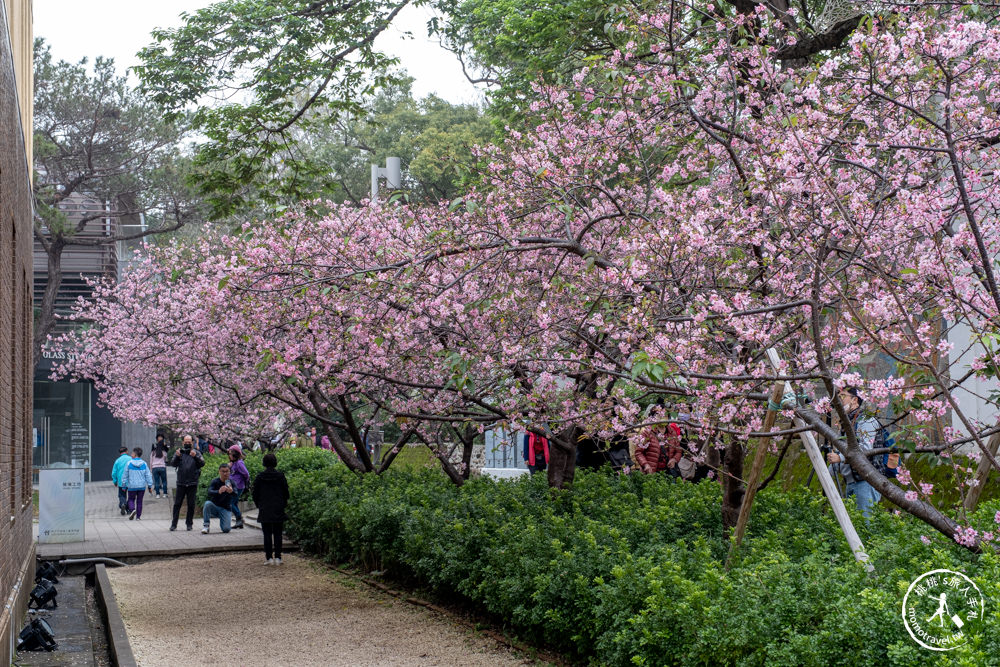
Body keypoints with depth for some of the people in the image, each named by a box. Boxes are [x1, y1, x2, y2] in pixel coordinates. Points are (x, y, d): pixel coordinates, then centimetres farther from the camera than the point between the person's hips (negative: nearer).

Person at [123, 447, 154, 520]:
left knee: (131, 499, 13)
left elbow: (125, 475, -2)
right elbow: (148, 475, 0)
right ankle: (138, 516, 11)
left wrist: (124, 485, 8)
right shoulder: (144, 464, -1)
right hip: (142, 486, 2)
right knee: (139, 501, 11)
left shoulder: (129, 463, -7)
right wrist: (150, 486, 6)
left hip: (132, 486, -2)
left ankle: (132, 509, -14)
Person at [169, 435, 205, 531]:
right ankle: (174, 524, 1)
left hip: (192, 483, 0)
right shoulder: (179, 452, 7)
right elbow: (173, 464, -5)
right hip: (181, 483, 0)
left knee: (191, 504, 5)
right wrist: (177, 456, -24)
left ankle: (189, 523, 14)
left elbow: (202, 463, -9)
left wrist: (195, 456, -27)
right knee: (177, 504, -1)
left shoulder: (196, 453, 5)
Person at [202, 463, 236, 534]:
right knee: (207, 503, -35)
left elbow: (235, 495, -22)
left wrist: (232, 491, -47)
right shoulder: (214, 482, -7)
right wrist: (218, 492, -49)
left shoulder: (231, 483, -4)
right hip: (214, 506, 0)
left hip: (226, 509, 0)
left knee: (226, 529, -21)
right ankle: (206, 525, -18)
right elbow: (210, 493, -26)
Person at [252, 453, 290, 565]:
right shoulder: (280, 476, -4)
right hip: (278, 509, 0)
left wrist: (258, 505, 14)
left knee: (267, 534, 4)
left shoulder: (260, 477, -5)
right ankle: (277, 557, 3)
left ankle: (269, 558, 2)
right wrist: (283, 504, 14)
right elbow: (285, 492, 1)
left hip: (264, 510, 0)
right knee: (277, 534, 6)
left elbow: (255, 494, 0)